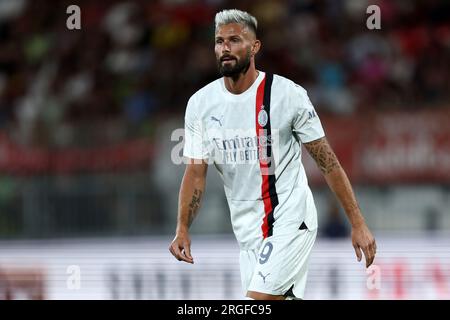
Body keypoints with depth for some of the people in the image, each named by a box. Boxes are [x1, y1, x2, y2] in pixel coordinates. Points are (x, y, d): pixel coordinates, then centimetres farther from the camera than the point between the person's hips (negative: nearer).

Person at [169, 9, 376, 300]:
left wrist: (358, 224, -8)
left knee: (257, 301, -18)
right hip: (247, 229, 5)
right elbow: (195, 173, 3)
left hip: (291, 220, -5)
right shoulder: (200, 104, 1)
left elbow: (328, 162, -7)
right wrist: (183, 229, -11)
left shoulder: (288, 94, -11)